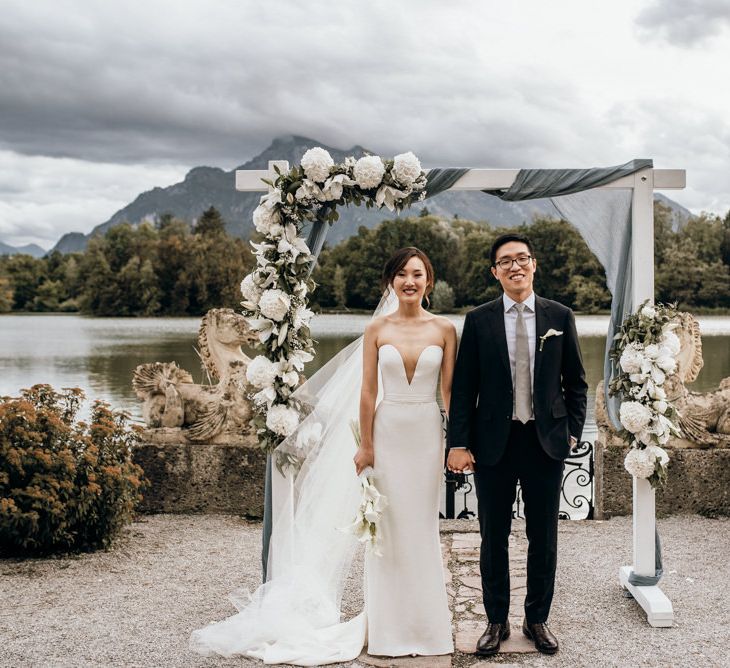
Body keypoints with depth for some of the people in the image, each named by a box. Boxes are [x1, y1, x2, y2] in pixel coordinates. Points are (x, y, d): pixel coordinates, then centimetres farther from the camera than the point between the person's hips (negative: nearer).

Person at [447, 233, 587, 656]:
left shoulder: (560, 316, 3)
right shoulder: (479, 320, 0)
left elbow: (576, 382, 8)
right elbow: (463, 387, -1)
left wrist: (573, 432, 1)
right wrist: (459, 443, -7)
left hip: (546, 441, 1)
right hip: (494, 442, -1)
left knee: (544, 537, 11)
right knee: (494, 538, 9)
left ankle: (538, 619, 27)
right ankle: (497, 621, 24)